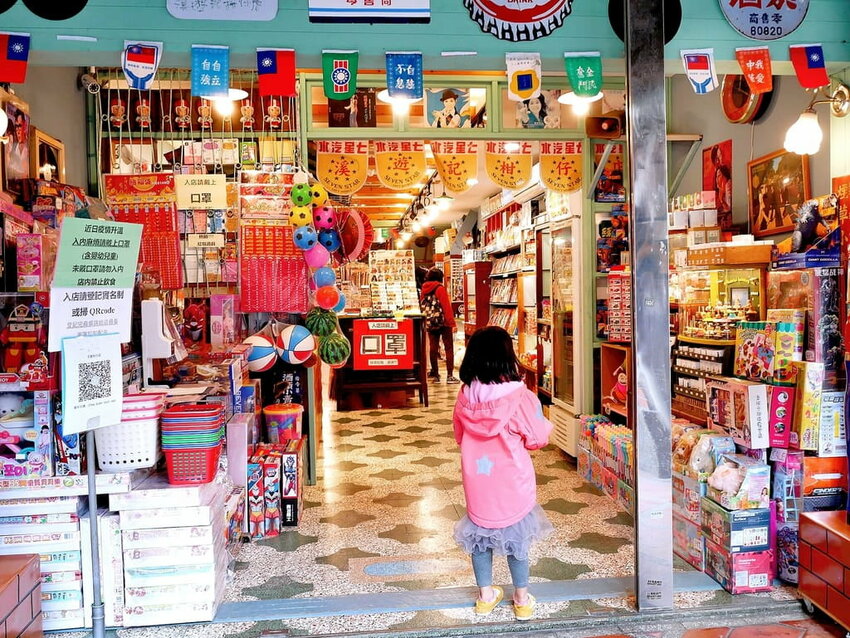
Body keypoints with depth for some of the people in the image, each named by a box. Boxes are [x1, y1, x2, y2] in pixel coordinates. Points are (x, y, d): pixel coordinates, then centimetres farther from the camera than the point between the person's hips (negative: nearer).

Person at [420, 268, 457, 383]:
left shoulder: (424, 289, 7)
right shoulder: (440, 288, -11)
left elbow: (423, 306, 11)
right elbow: (446, 306, -15)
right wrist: (452, 323, -14)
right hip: (443, 322, -6)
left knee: (433, 347, 10)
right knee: (449, 348, 0)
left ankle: (435, 374, 15)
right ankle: (450, 376, -2)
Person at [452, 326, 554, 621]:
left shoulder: (465, 397, -9)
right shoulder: (520, 396, -20)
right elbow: (537, 439, -9)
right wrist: (546, 424, 11)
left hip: (476, 480, 3)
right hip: (512, 482, -2)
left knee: (479, 532, 18)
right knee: (516, 537, 13)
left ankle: (486, 596, 32)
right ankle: (522, 600, 27)